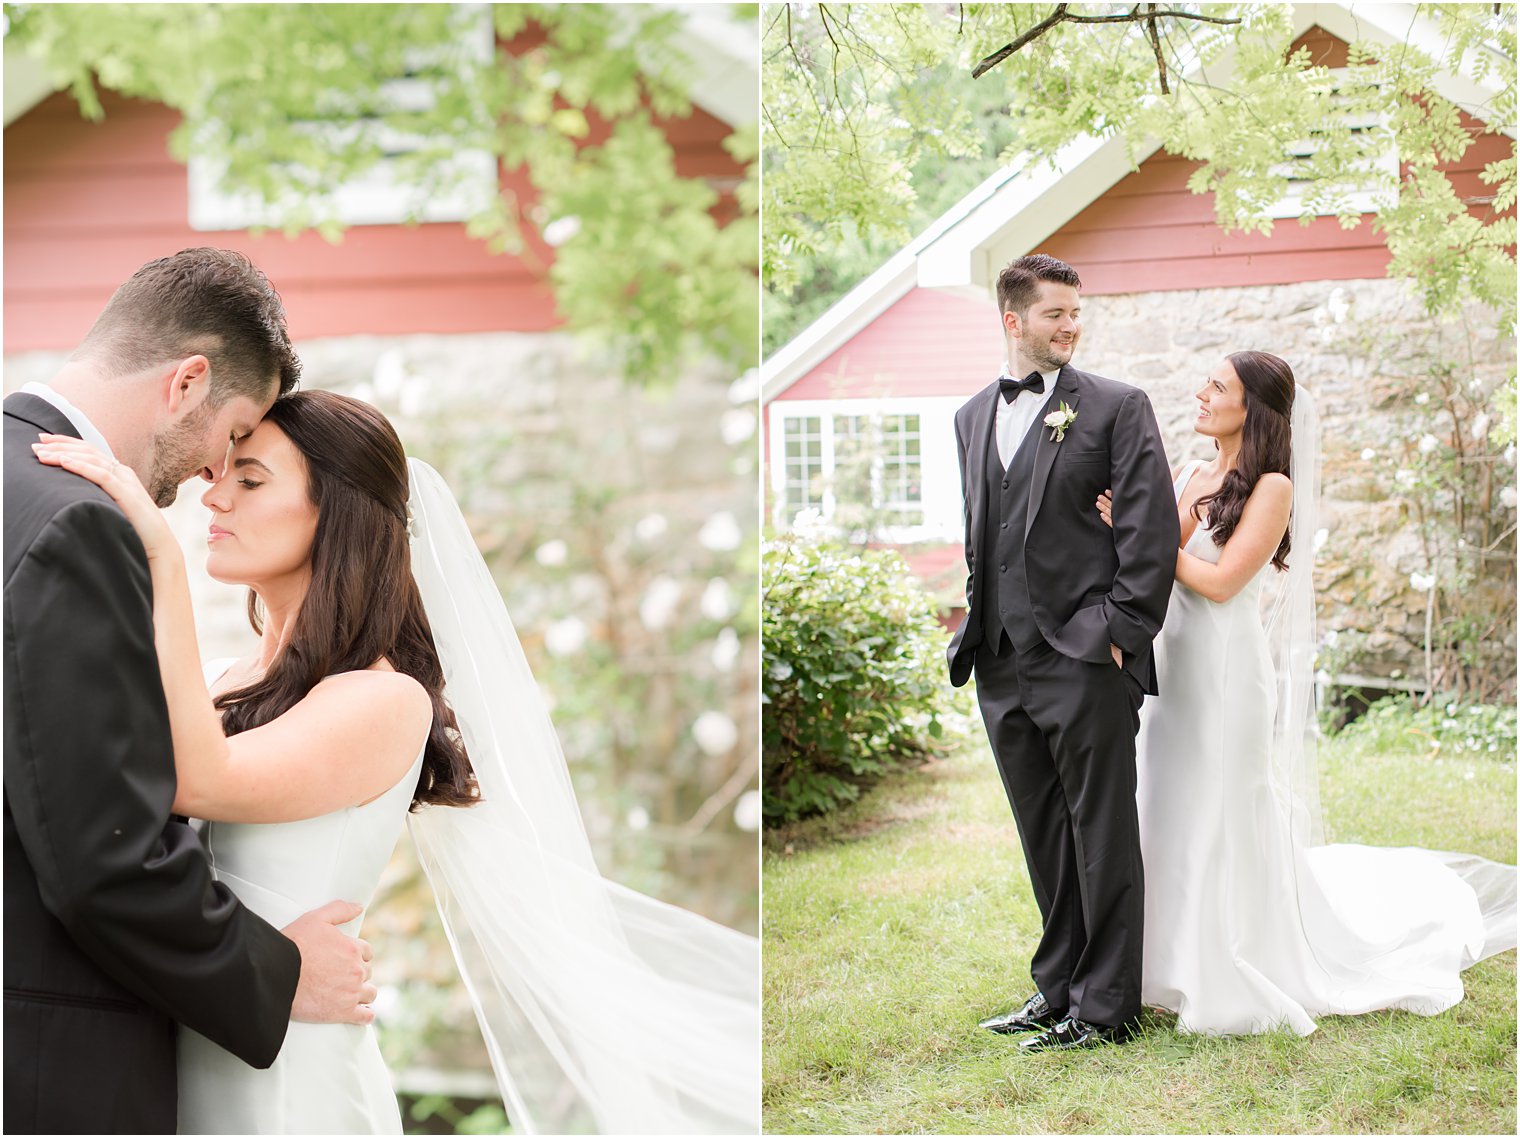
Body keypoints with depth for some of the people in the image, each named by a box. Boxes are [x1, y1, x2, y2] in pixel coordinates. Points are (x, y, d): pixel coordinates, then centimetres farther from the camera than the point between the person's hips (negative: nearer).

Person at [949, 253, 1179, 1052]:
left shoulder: (1117, 406, -2)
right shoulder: (972, 416, 15)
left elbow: (1153, 525, -8)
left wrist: (1123, 629, -12)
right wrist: (975, 628, 14)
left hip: (1084, 657, -6)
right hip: (1002, 663, 6)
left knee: (1102, 838, 1)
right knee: (1043, 838, 14)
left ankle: (1105, 1007, 9)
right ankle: (1057, 989, 25)